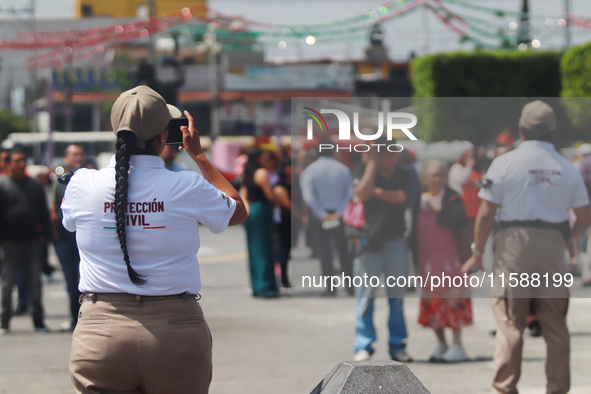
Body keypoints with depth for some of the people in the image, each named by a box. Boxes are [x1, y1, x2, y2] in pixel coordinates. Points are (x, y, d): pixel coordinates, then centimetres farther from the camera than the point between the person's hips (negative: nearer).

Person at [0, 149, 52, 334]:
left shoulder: (35, 185, 11)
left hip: (33, 242, 3)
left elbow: (43, 212, 12)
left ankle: (38, 321, 13)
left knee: (35, 282, 8)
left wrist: (44, 234, 2)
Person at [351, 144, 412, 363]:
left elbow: (401, 197, -6)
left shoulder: (401, 173, 10)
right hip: (369, 239, -2)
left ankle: (398, 346, 8)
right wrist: (372, 162, -13)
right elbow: (362, 193, -15)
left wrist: (375, 191, -10)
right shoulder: (363, 170, 3)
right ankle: (363, 346, 0)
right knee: (365, 295, -5)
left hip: (395, 240, 2)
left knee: (397, 296, 3)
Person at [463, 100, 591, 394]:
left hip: (514, 248, -3)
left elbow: (485, 213, -6)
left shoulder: (505, 163, -3)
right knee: (555, 325, 8)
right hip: (553, 248, 3)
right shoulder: (567, 169, 7)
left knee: (509, 323, -2)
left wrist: (477, 254, 3)